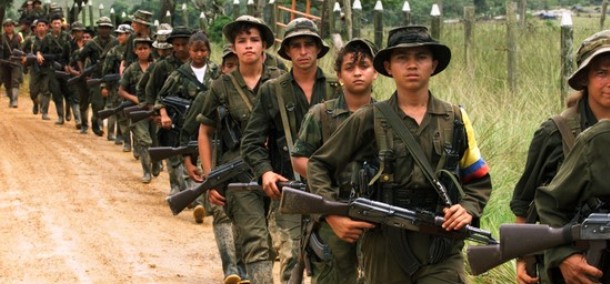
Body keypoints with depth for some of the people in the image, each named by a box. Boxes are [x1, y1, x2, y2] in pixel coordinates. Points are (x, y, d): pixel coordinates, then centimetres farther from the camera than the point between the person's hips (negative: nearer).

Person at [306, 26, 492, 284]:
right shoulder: (368, 120, 1)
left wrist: (468, 209, -3)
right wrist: (333, 215, -5)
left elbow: (479, 180, 16)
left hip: (443, 252, 1)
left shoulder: (456, 120, 8)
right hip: (385, 250, 0)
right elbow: (318, 165, 8)